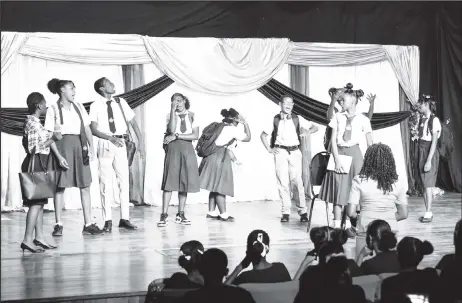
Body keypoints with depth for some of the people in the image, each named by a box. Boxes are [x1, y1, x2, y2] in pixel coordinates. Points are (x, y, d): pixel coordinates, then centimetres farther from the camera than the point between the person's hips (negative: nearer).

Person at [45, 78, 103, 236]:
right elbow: (50, 134, 0)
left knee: (85, 186, 1)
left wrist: (91, 147, 3)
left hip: (79, 146, 4)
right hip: (62, 146, -4)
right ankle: (58, 224, 6)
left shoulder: (78, 106, 12)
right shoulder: (53, 109, 0)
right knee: (60, 186, -2)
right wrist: (56, 133, -20)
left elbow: (87, 128, 10)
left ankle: (88, 224, 5)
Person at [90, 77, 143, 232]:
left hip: (120, 144, 3)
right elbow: (94, 130, -8)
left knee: (124, 181, 3)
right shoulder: (95, 106, -2)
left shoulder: (120, 102, 7)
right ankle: (108, 221, 4)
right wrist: (111, 138, -21)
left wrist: (140, 142, 1)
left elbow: (133, 122, 10)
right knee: (105, 183, -1)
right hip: (105, 144, -3)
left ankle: (124, 219, 9)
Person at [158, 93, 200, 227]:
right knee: (170, 181, -9)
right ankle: (164, 215, -11)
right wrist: (173, 111, -12)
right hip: (173, 150, -2)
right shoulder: (170, 115, 6)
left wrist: (177, 136, -8)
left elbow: (196, 135, -3)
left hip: (187, 150, 2)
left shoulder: (192, 116, 9)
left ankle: (181, 214, 10)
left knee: (185, 182, 3)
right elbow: (172, 130, -14)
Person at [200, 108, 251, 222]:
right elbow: (248, 138, 3)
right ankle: (223, 214, -3)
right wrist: (245, 124, 11)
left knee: (215, 187, 12)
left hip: (212, 156, 8)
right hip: (220, 158, -8)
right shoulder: (233, 129, -4)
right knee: (220, 187, -5)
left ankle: (211, 211, 14)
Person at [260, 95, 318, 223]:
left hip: (295, 151, 0)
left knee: (297, 181, -6)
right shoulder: (275, 120, 6)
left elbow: (315, 127, 13)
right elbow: (263, 135, 15)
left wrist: (307, 132, -7)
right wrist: (269, 149, 5)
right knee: (283, 182, -2)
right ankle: (286, 212, 4)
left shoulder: (297, 119, 8)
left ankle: (303, 211, 2)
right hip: (280, 152, 0)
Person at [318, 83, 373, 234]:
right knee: (338, 190, 0)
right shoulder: (337, 117, 4)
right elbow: (333, 140, 0)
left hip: (354, 154, -1)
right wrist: (337, 159, -9)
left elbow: (370, 144, 2)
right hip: (339, 153, 1)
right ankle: (337, 225, 3)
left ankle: (354, 225, 10)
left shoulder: (362, 119, 0)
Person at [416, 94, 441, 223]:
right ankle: (428, 212, 15)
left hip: (429, 151, -7)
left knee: (428, 184, -5)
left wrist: (429, 160, -19)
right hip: (421, 150, 7)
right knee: (424, 184, 9)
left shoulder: (434, 120, -14)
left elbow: (434, 142, -16)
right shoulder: (421, 118, 9)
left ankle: (428, 213, 0)